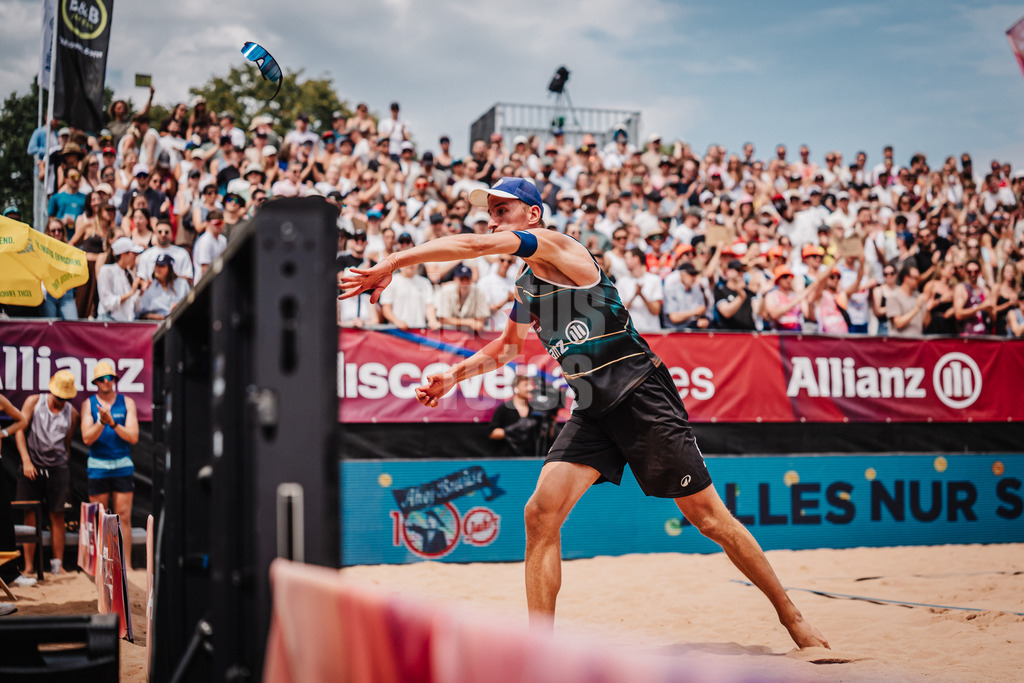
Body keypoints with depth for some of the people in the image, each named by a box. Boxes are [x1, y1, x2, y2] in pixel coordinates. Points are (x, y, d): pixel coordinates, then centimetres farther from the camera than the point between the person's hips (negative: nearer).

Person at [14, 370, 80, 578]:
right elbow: (20, 430, 0)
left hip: (57, 468, 1)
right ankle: (29, 566, 5)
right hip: (32, 467, -1)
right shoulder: (33, 402, 3)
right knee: (30, 516, 0)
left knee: (57, 516, 0)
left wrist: (64, 467, 9)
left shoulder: (72, 413, 6)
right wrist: (26, 460, -9)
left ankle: (57, 565, 5)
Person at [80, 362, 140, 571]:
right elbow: (87, 438, -6)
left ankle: (126, 565, 1)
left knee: (124, 516, -2)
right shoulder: (89, 404, 4)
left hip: (123, 467, 0)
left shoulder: (127, 403, 4)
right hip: (97, 467, 0)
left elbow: (133, 437, -4)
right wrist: (101, 422, -22)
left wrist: (112, 422, -17)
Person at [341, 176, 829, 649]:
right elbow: (505, 347, 34)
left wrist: (391, 263, -16)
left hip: (640, 394, -8)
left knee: (709, 518, -1)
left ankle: (791, 616, 16)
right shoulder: (525, 287, 17)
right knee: (541, 513, -8)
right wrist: (455, 373, 19)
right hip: (592, 411, 8)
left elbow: (474, 245, -20)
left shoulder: (555, 247, -8)